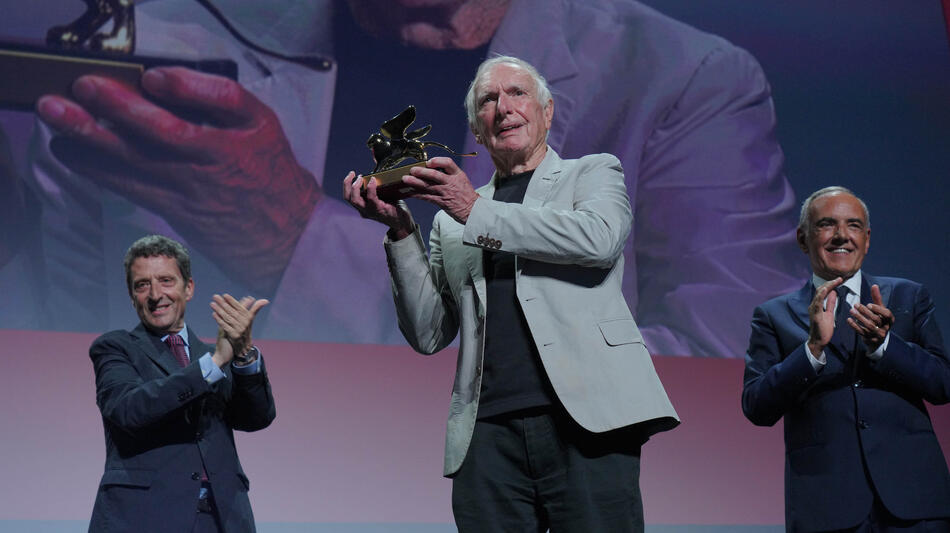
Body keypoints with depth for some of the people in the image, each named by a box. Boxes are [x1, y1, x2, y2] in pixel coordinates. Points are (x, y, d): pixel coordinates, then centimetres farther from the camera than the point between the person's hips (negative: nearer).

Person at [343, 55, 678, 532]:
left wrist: (477, 212, -5)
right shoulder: (451, 221, 22)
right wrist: (402, 230, 4)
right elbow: (429, 334, 15)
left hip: (585, 419, -2)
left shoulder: (594, 172, 16)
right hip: (489, 433, 3)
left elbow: (598, 237, -7)